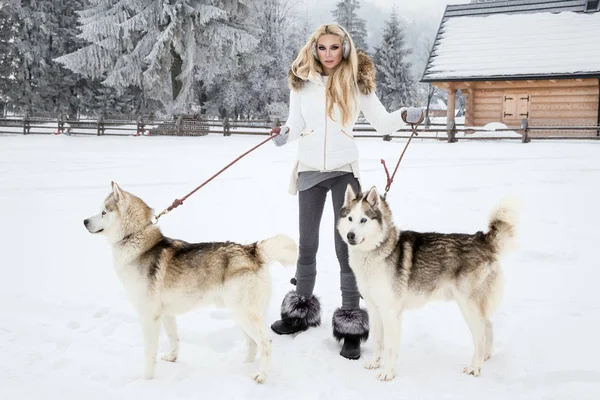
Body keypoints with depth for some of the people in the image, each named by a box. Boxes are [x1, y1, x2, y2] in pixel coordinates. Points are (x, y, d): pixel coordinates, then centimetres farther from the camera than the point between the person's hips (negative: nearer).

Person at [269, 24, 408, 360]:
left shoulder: (358, 82, -3)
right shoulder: (301, 82, 2)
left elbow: (381, 122, 0)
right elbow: (296, 125, 7)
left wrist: (405, 115, -19)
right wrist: (284, 135, -14)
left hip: (344, 170, -2)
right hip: (310, 170, 3)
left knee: (346, 246, -2)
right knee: (307, 244, 13)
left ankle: (352, 325, 7)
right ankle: (302, 311, 30)